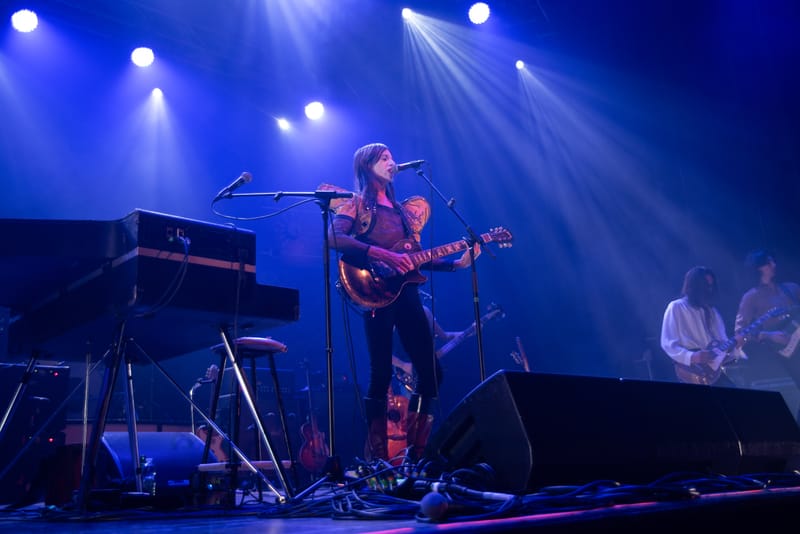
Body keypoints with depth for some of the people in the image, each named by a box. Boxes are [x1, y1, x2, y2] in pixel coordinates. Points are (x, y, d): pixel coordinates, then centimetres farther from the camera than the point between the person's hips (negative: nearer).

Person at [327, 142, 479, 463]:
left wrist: (456, 263, 8)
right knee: (381, 374, -9)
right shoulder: (356, 204, 4)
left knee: (430, 371, 2)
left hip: (406, 291, 7)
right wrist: (381, 254, -23)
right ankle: (377, 457, 0)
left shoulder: (403, 210, 23)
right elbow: (335, 238, -15)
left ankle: (417, 452, 11)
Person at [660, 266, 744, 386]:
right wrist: (691, 357, -21)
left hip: (714, 369, 7)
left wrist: (735, 343, -5)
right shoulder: (677, 307, -1)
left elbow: (722, 342, 16)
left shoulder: (711, 311, 19)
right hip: (692, 373, -6)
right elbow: (668, 343, -9)